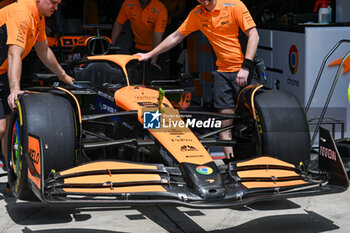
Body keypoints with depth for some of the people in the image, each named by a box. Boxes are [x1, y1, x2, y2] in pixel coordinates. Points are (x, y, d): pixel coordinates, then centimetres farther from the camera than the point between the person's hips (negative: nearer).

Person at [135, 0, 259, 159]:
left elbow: (253, 36, -11)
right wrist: (149, 54, 16)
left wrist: (246, 66, -19)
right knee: (224, 117, -5)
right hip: (222, 71, 4)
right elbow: (176, 37, 16)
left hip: (242, 70, -4)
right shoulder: (197, 14, 7)